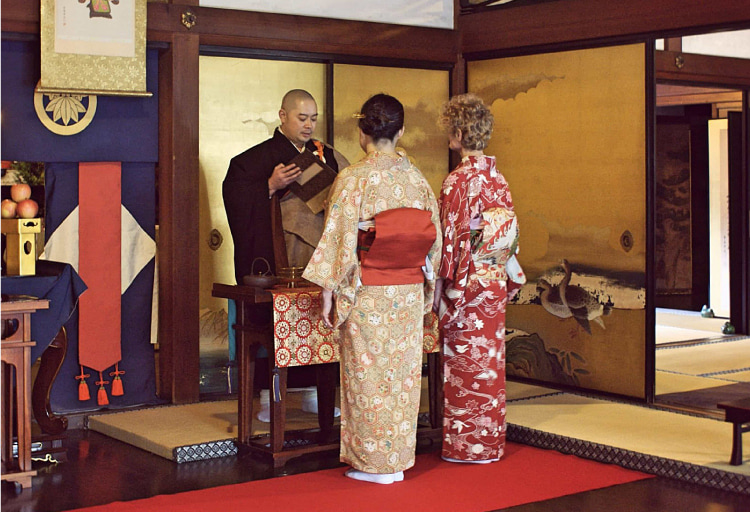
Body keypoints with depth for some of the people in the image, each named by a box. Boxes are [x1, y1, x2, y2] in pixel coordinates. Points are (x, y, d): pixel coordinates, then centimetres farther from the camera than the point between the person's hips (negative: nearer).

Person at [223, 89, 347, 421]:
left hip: (320, 253, 4)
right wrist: (271, 187, -18)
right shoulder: (258, 157, 3)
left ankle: (311, 392, 14)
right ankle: (268, 396, 3)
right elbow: (234, 194, -6)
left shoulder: (328, 157, 15)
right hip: (277, 254, -3)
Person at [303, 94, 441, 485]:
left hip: (367, 293, -5)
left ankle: (374, 463, 11)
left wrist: (328, 292, -6)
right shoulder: (416, 178, 3)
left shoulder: (352, 180, -11)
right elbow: (433, 238, 8)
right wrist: (425, 289, 19)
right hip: (410, 291, 5)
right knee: (403, 373, 12)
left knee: (369, 375, 4)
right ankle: (399, 458, 21)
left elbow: (340, 240, -13)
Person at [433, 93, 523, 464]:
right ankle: (490, 441, 22)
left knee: (464, 364, 2)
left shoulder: (458, 180, -15)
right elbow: (510, 234, 11)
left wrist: (445, 292, -11)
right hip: (496, 281, 7)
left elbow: (454, 239, -16)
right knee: (490, 360, 13)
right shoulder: (497, 178, 7)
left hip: (467, 281, -7)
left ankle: (465, 445, 9)